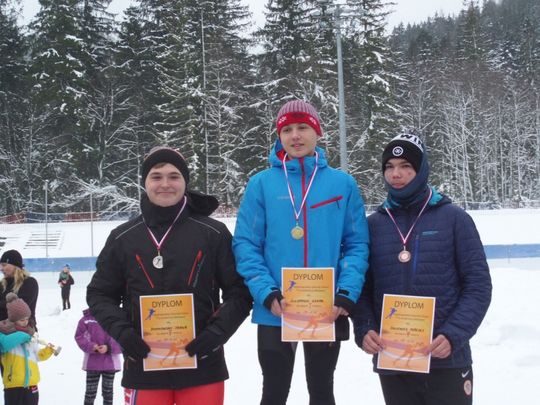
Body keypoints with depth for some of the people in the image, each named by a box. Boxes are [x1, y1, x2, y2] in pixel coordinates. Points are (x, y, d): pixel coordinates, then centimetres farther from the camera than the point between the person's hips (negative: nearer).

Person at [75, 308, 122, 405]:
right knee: (90, 391, 8)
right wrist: (91, 347, -17)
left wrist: (109, 348, -20)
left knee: (108, 391, 12)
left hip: (110, 362, 0)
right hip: (92, 362, 0)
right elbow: (80, 337, -1)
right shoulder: (86, 319, -1)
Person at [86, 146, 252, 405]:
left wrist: (216, 333, -14)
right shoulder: (123, 238, 3)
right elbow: (100, 294, 9)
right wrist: (122, 332, -8)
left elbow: (239, 292, 2)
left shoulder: (213, 233, -1)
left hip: (202, 365, -1)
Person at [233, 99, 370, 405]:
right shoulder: (262, 183, 0)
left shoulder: (343, 184, 2)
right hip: (275, 313, 0)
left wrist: (346, 295, -13)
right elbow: (246, 245, -3)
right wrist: (268, 294, -16)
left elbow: (358, 244, 0)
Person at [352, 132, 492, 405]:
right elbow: (362, 287, 9)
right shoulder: (373, 224, 6)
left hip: (446, 361, -2)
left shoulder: (453, 218, 0)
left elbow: (478, 284, -2)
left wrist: (453, 335, -14)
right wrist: (363, 330, -9)